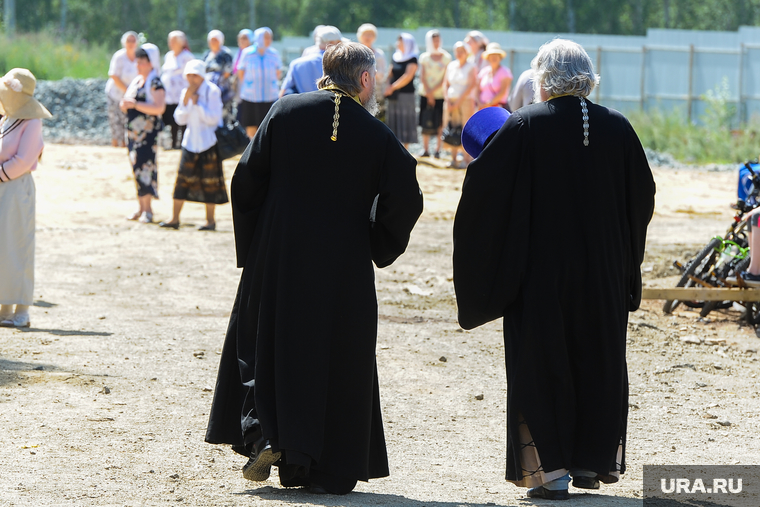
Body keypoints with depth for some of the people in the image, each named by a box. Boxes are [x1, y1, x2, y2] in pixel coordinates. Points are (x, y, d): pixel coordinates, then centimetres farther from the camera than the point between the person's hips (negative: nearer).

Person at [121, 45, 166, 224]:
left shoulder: (155, 84, -9)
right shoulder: (136, 82, 16)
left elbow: (159, 108, -21)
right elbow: (127, 104, 23)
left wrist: (135, 104, -22)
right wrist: (125, 104, -1)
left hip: (148, 131, -8)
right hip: (133, 129, 8)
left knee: (145, 166, -12)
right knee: (136, 168, 8)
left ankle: (147, 209, -9)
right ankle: (141, 207, 13)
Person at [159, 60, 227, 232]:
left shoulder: (212, 91, -9)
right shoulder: (186, 92, 7)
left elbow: (213, 118, -15)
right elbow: (180, 119, 4)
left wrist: (197, 103, -19)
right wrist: (185, 101, -11)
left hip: (208, 143, -5)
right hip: (190, 141, 5)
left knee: (209, 181, -1)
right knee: (183, 178, 1)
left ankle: (210, 220, 8)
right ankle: (174, 219, 6)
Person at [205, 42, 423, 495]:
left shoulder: (284, 113, -2)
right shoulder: (377, 137, -6)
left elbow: (246, 179, -2)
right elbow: (405, 200, -8)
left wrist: (252, 244, 8)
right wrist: (376, 248, 8)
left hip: (277, 257, 1)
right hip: (344, 267, -1)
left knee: (264, 344, 15)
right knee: (337, 356, 7)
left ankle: (265, 434, -3)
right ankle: (325, 468, 7)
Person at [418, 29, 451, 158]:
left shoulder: (446, 58, 3)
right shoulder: (424, 57, 7)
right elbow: (422, 77, 1)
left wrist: (433, 91, -11)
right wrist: (429, 94, -9)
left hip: (440, 94, -1)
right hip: (425, 94, 1)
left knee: (439, 123, -5)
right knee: (426, 123, -1)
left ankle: (438, 149, 0)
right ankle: (425, 149, 5)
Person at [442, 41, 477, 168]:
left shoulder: (470, 67, -2)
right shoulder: (451, 66, 12)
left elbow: (472, 85, -9)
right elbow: (445, 84, 13)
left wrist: (459, 101, -12)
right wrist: (447, 99, -1)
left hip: (466, 101, -5)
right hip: (451, 101, 5)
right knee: (452, 130, 2)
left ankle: (466, 159, -4)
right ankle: (454, 159, 5)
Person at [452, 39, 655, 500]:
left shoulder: (525, 126, -10)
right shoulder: (618, 128, 1)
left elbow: (483, 183, -12)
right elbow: (643, 194, 7)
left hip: (542, 269, -3)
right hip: (604, 270, 3)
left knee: (542, 365, 3)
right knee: (598, 363, 15)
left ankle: (549, 468, -1)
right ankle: (593, 462, 21)